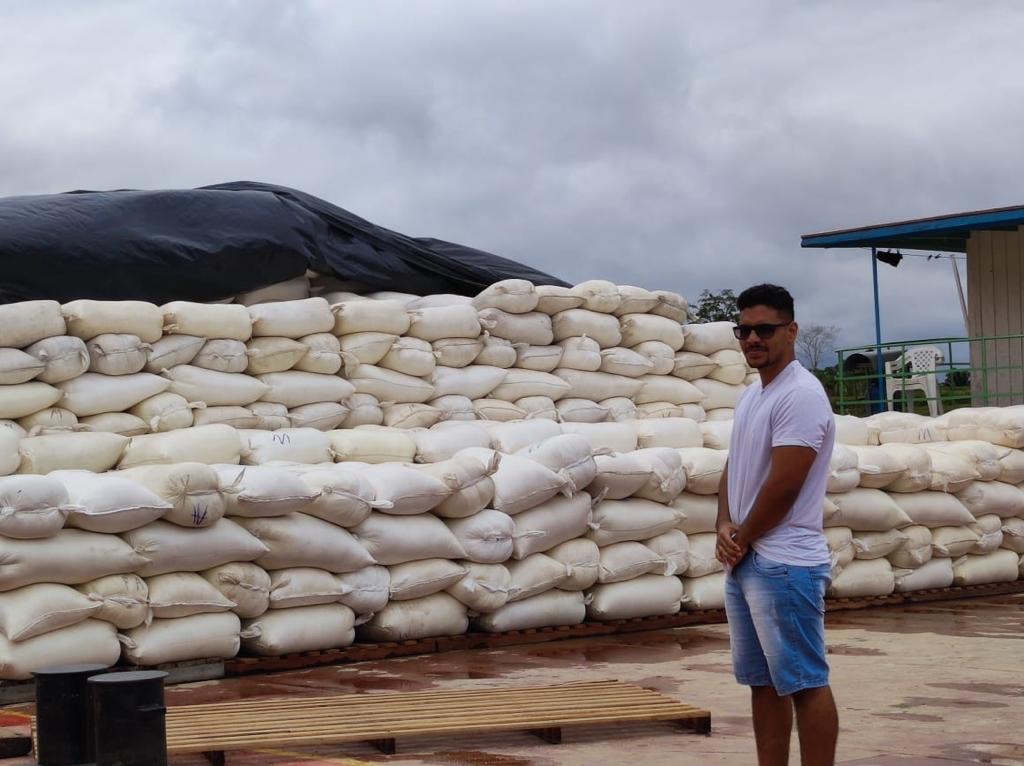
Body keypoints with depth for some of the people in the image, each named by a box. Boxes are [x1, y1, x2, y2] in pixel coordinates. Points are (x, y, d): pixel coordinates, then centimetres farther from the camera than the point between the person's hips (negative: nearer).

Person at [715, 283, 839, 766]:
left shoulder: (800, 396, -15)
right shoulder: (751, 395, 15)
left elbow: (784, 486, -19)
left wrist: (742, 539, -7)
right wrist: (726, 527, 0)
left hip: (785, 564, -10)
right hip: (743, 562, 10)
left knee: (804, 683, -5)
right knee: (763, 682, 13)